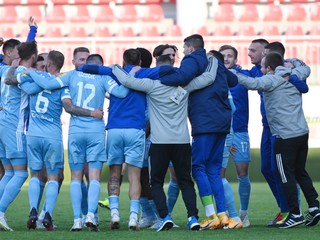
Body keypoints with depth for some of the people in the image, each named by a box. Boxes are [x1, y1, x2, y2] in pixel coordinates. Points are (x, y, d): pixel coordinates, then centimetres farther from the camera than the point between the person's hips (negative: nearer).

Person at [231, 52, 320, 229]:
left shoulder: (272, 80, -7)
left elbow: (253, 83, -24)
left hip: (285, 135, -8)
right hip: (302, 133, 8)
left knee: (287, 176, -1)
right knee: (300, 172, 17)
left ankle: (295, 214, -1)